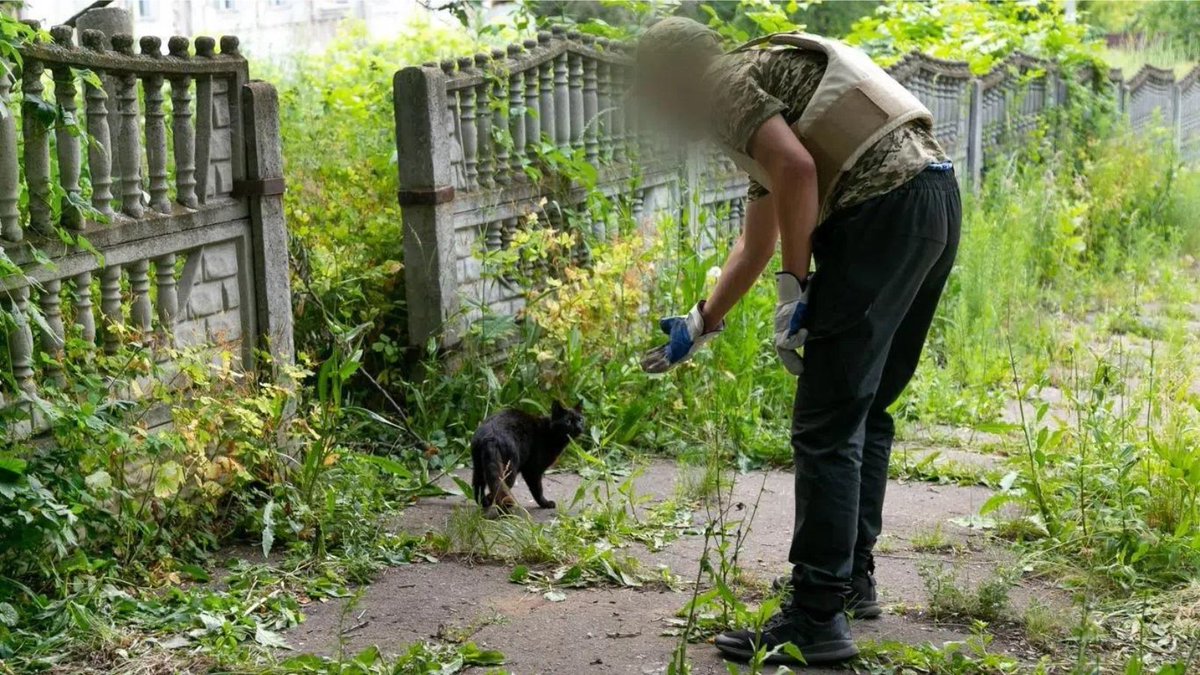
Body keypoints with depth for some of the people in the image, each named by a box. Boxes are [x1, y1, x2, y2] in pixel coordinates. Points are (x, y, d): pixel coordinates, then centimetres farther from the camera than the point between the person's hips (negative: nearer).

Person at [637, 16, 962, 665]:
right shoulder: (764, 83, 32)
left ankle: (817, 618, -5)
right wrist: (698, 326, 45)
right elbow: (754, 245, 38)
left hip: (884, 209, -10)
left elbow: (797, 167, -17)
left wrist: (795, 288, -12)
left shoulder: (724, 83, 3)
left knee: (827, 426, -7)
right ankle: (853, 577, 30)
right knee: (867, 410, 20)